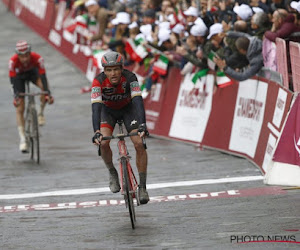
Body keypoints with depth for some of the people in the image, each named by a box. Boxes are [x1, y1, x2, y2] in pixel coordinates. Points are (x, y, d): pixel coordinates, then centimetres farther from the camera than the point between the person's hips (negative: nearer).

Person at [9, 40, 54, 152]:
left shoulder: (37, 58, -35)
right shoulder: (13, 61, -35)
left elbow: (43, 77, -36)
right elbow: (13, 80, -34)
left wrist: (48, 94, -46)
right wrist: (16, 96, -46)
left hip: (33, 72, 0)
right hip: (19, 75, 0)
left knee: (43, 85, -33)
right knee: (20, 108, -10)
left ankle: (41, 113, -8)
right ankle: (23, 140, -6)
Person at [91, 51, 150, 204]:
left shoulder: (130, 78, -32)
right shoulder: (99, 82, -33)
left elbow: (138, 101, -41)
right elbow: (96, 107, -41)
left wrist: (142, 125, -56)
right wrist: (96, 132, -55)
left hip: (128, 108, 0)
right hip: (108, 110, 0)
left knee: (139, 144, -17)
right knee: (103, 143, -24)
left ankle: (142, 187, -7)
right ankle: (112, 173, 5)